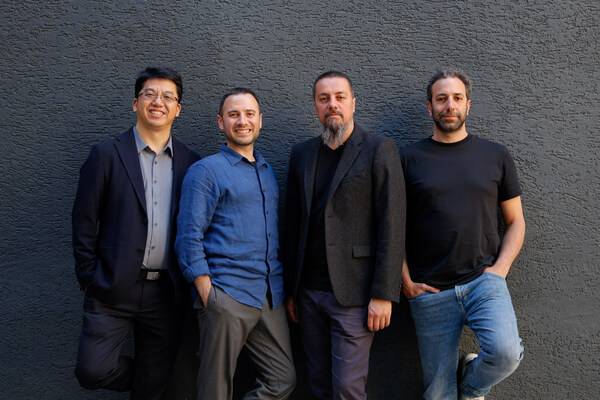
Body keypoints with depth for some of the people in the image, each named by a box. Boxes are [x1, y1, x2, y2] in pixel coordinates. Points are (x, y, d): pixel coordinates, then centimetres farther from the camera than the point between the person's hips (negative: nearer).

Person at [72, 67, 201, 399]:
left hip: (166, 293, 2)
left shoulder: (191, 163, 5)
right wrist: (89, 279, -3)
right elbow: (84, 220, 0)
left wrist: (191, 282, 4)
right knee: (92, 371, -3)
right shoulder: (107, 155, -1)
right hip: (114, 288, -1)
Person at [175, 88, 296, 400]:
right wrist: (206, 292, -14)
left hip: (269, 296, 6)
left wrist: (281, 287, 14)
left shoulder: (267, 171, 18)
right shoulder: (205, 171, -2)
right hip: (226, 296, -6)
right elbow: (188, 237, -8)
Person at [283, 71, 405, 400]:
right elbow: (293, 226, 13)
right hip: (309, 293, 5)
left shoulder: (379, 150, -4)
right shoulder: (301, 154, 11)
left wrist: (383, 296, -13)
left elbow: (392, 227, -9)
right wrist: (290, 290, 12)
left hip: (353, 295, -5)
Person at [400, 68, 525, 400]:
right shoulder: (410, 159, 5)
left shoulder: (495, 156, 9)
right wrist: (406, 281, -3)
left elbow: (515, 222, 13)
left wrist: (500, 267, -2)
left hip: (483, 281, 1)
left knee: (506, 353, -23)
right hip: (429, 291, 0)